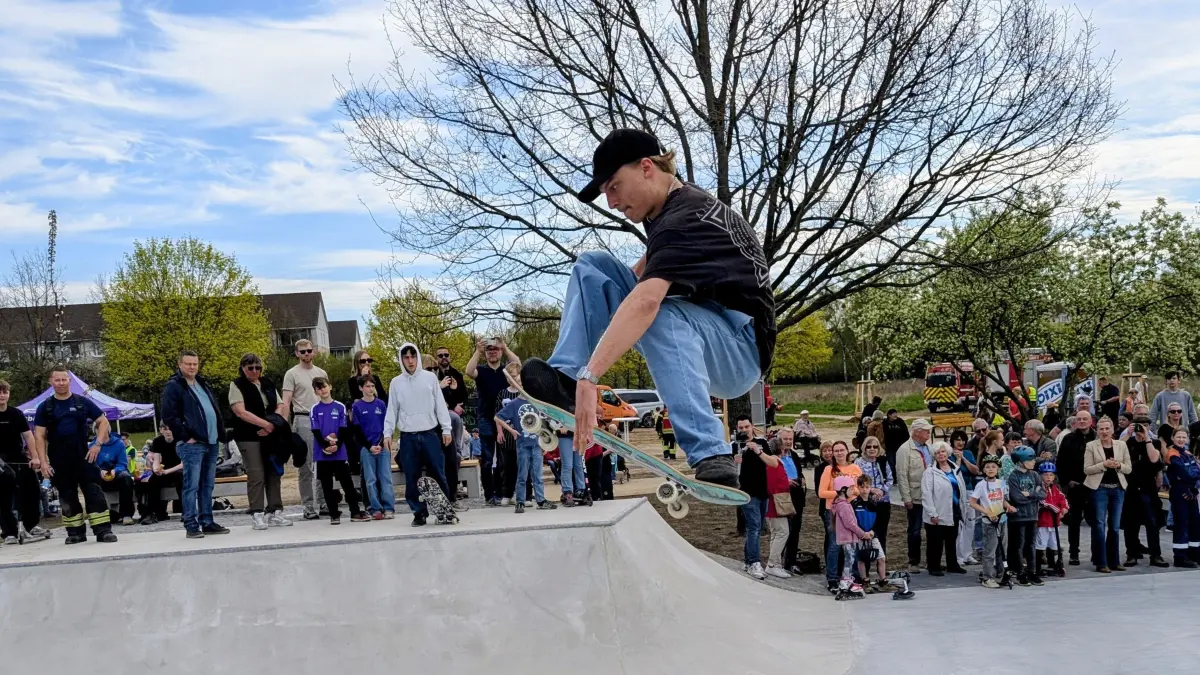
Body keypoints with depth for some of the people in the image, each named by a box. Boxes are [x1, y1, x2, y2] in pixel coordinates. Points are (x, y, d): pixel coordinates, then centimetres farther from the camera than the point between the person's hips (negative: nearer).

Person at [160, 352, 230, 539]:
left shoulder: (203, 385, 20)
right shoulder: (173, 387, -4)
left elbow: (215, 411, 25)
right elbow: (169, 416, -12)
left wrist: (221, 434, 13)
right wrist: (186, 437, -14)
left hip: (211, 443, 7)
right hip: (192, 444, -7)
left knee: (207, 485, 10)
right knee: (191, 485, -6)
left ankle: (207, 522, 16)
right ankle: (191, 525, -3)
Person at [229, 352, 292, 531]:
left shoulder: (268, 384, 14)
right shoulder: (237, 385, -2)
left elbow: (280, 406, 10)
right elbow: (240, 411, -13)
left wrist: (272, 424, -9)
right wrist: (265, 424, -19)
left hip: (271, 435, 5)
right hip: (249, 437, -5)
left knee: (274, 473, 5)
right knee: (256, 476, -8)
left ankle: (275, 512, 11)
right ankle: (257, 515, -4)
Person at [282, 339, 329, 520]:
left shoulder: (321, 373, 15)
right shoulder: (292, 374, 0)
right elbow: (286, 403, -4)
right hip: (303, 420, -5)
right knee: (305, 466, -1)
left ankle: (323, 503, 13)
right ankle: (309, 506, 3)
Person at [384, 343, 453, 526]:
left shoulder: (430, 378, 3)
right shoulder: (396, 383, 6)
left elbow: (440, 405, 4)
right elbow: (392, 410, 8)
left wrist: (446, 429, 0)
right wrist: (387, 433, -1)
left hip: (429, 435, -1)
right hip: (408, 437, 1)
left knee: (438, 474, -1)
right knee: (412, 478, 2)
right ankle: (419, 513, 11)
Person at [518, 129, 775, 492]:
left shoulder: (682, 220, -24)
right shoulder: (679, 203, 7)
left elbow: (647, 302, -41)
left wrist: (589, 376, -50)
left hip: (740, 352, -9)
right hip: (698, 339, 10)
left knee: (660, 315, -42)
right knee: (592, 266, 0)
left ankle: (710, 459, -46)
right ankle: (563, 379, -18)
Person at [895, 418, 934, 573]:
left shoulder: (928, 447, 10)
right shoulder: (905, 449, -8)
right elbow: (902, 476, -11)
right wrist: (907, 499, -14)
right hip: (916, 498, -5)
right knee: (915, 530, 4)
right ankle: (914, 562, 13)